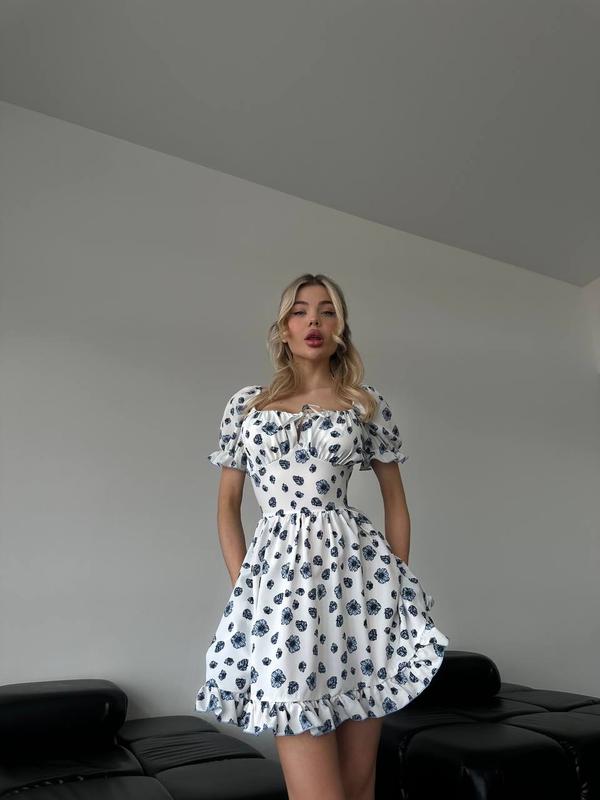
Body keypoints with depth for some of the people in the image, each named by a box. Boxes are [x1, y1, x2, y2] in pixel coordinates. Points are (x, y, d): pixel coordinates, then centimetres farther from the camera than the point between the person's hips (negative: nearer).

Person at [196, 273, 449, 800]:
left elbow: (395, 498, 13)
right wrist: (243, 583, 4)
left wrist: (399, 582, 5)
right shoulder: (246, 404, 10)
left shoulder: (368, 404, 8)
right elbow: (228, 503, 13)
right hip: (279, 574, 0)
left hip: (357, 569, 1)